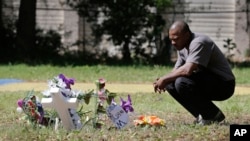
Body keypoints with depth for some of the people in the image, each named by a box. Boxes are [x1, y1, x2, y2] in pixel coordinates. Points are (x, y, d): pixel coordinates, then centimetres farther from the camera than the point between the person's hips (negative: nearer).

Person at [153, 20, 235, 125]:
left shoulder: (199, 43, -22)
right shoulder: (182, 47, 8)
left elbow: (188, 70, -33)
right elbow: (176, 70, 12)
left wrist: (164, 79, -22)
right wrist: (163, 81, -10)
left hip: (224, 86, -9)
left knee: (182, 82, -29)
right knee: (170, 84, -2)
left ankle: (213, 115, -13)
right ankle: (202, 116, 3)